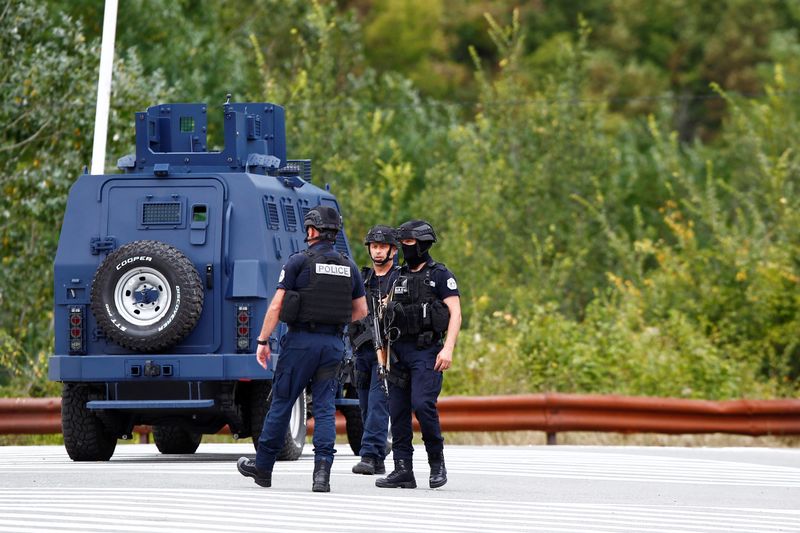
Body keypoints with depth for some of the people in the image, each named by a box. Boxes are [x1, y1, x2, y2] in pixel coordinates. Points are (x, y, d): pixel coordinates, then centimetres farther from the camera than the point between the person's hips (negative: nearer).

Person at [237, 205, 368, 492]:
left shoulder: (299, 262, -7)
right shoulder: (349, 267, 9)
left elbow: (276, 305, -9)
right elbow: (361, 311, 15)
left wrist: (263, 340, -2)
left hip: (301, 340, -4)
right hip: (334, 344, 4)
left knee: (281, 402, 7)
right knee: (325, 407, 3)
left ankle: (263, 466, 17)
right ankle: (322, 470, -10)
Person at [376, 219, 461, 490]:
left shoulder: (440, 275, -2)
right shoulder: (400, 277, 17)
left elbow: (455, 313, -8)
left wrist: (448, 348, -19)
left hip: (426, 351, -7)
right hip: (399, 352, 7)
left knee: (422, 404, -20)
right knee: (397, 411, 1)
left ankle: (437, 461, -4)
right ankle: (403, 470, 4)